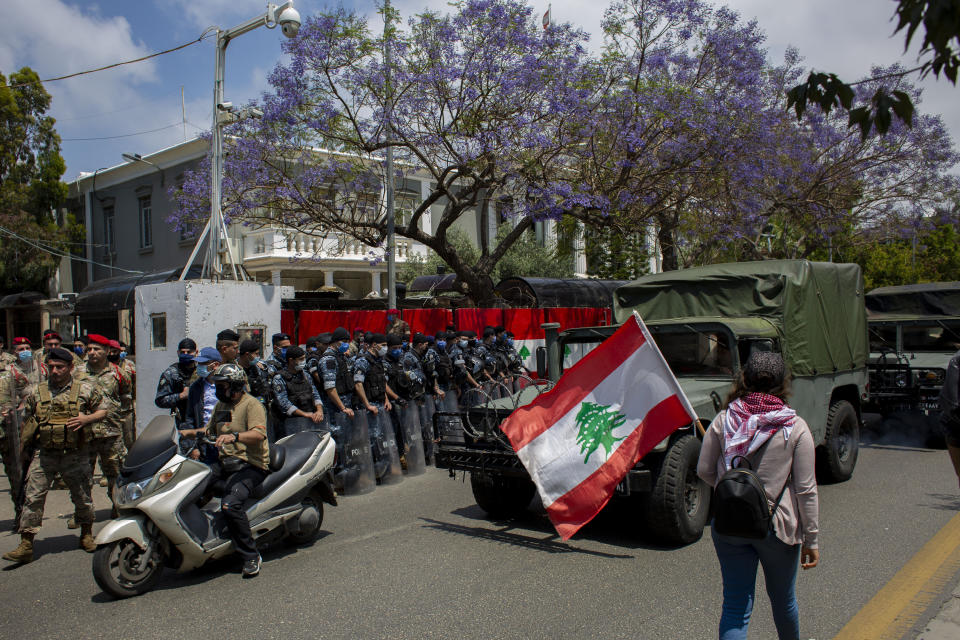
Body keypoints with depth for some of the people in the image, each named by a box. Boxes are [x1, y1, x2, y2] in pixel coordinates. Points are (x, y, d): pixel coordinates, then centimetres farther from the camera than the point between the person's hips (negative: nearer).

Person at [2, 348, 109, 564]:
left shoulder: (85, 389, 0)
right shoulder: (37, 392, 6)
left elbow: (104, 410, 8)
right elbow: (28, 421, 16)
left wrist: (86, 419, -12)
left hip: (75, 455, -1)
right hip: (44, 454, 1)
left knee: (82, 497, 10)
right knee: (32, 497, -5)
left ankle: (86, 535, 30)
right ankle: (26, 546, 1)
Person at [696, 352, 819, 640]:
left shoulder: (724, 420, -5)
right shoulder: (795, 427, -9)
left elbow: (704, 470, 0)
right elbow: (806, 489, -7)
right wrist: (811, 539, 1)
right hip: (778, 527, -1)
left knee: (735, 606, 7)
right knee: (783, 601, 22)